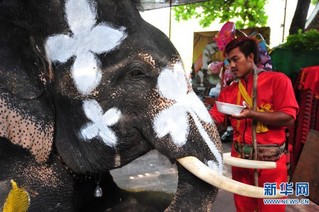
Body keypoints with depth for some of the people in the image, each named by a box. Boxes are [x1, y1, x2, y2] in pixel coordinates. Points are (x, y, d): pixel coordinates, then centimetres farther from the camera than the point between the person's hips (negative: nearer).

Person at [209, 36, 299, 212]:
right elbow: (213, 118, 1)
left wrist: (251, 114, -22)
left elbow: (288, 118, -13)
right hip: (240, 158, 4)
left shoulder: (277, 80, -5)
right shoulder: (229, 91, 8)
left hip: (271, 160, -4)